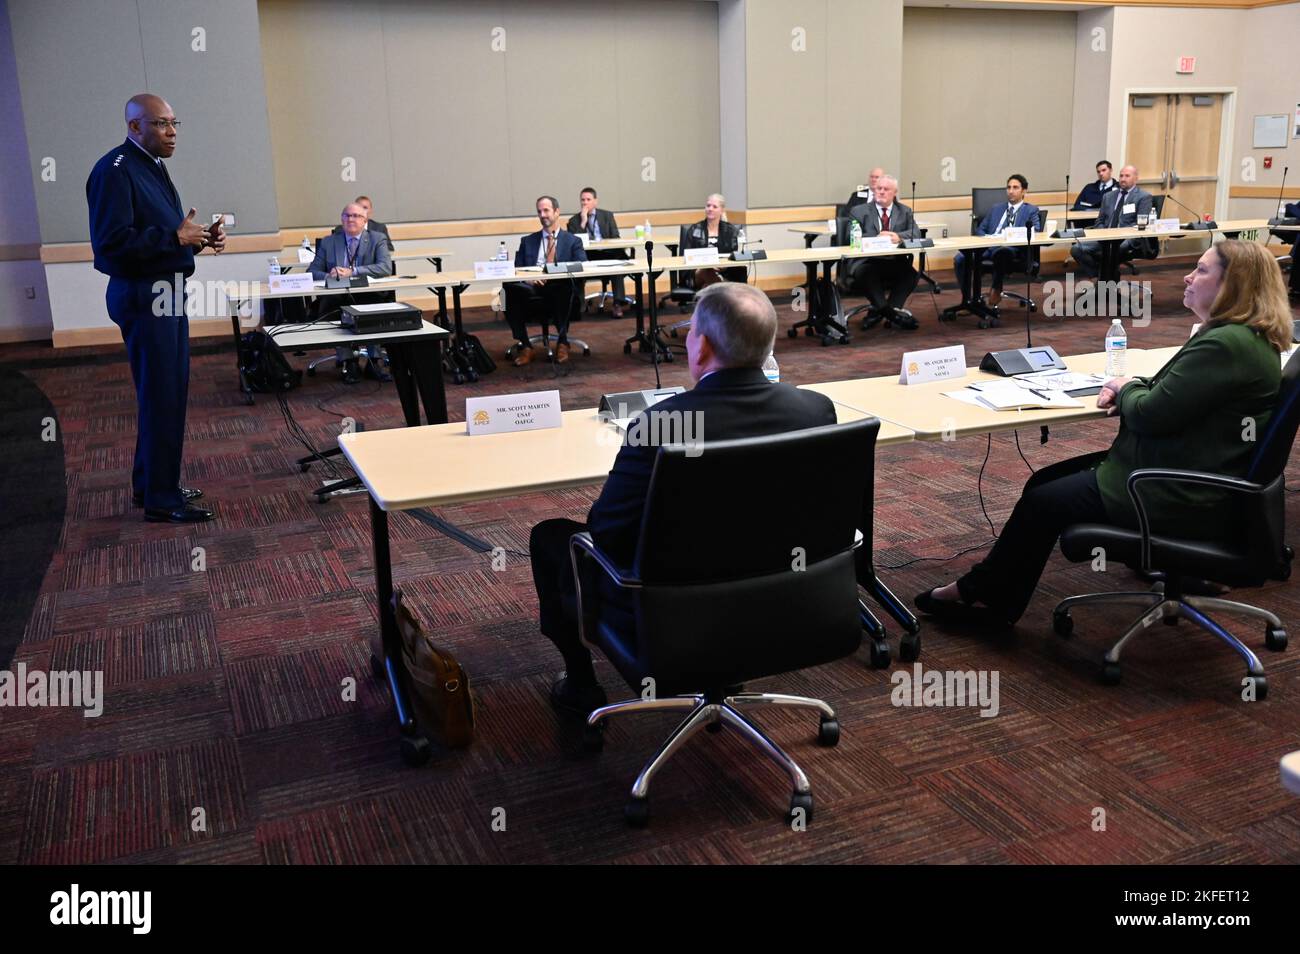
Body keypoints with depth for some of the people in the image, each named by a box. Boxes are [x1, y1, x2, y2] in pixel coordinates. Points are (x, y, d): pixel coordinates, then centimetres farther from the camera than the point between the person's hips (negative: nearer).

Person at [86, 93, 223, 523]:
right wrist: (176, 236, -21)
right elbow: (112, 242, -23)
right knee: (161, 397, -6)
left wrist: (199, 237, 4)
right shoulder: (114, 170, -14)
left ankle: (150, 482, 27)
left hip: (166, 294, 10)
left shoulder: (153, 167, 16)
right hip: (143, 298, -10)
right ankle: (160, 499, 2)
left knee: (169, 392, 15)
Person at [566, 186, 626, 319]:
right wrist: (583, 222, -9)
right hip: (586, 256, 0)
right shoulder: (574, 220, 10)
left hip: (607, 253, 1)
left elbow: (615, 238, 8)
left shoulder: (607, 216, 14)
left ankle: (618, 304, -33)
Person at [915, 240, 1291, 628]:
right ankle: (993, 597, 15)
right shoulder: (1240, 336, 11)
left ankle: (980, 593, 17)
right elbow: (1171, 391, 20)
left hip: (1180, 499, -11)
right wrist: (1129, 388, 0)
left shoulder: (1227, 345, -24)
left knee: (1042, 502, -3)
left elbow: (1152, 415, -25)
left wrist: (1126, 388, -3)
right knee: (1043, 482, 10)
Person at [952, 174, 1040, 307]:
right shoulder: (996, 209, 28)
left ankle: (996, 289, -21)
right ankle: (967, 298, -15)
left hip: (1012, 249, -4)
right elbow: (980, 229, 23)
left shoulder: (1031, 210, 16)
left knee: (1001, 252, -42)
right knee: (960, 258, -24)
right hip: (988, 246, 4)